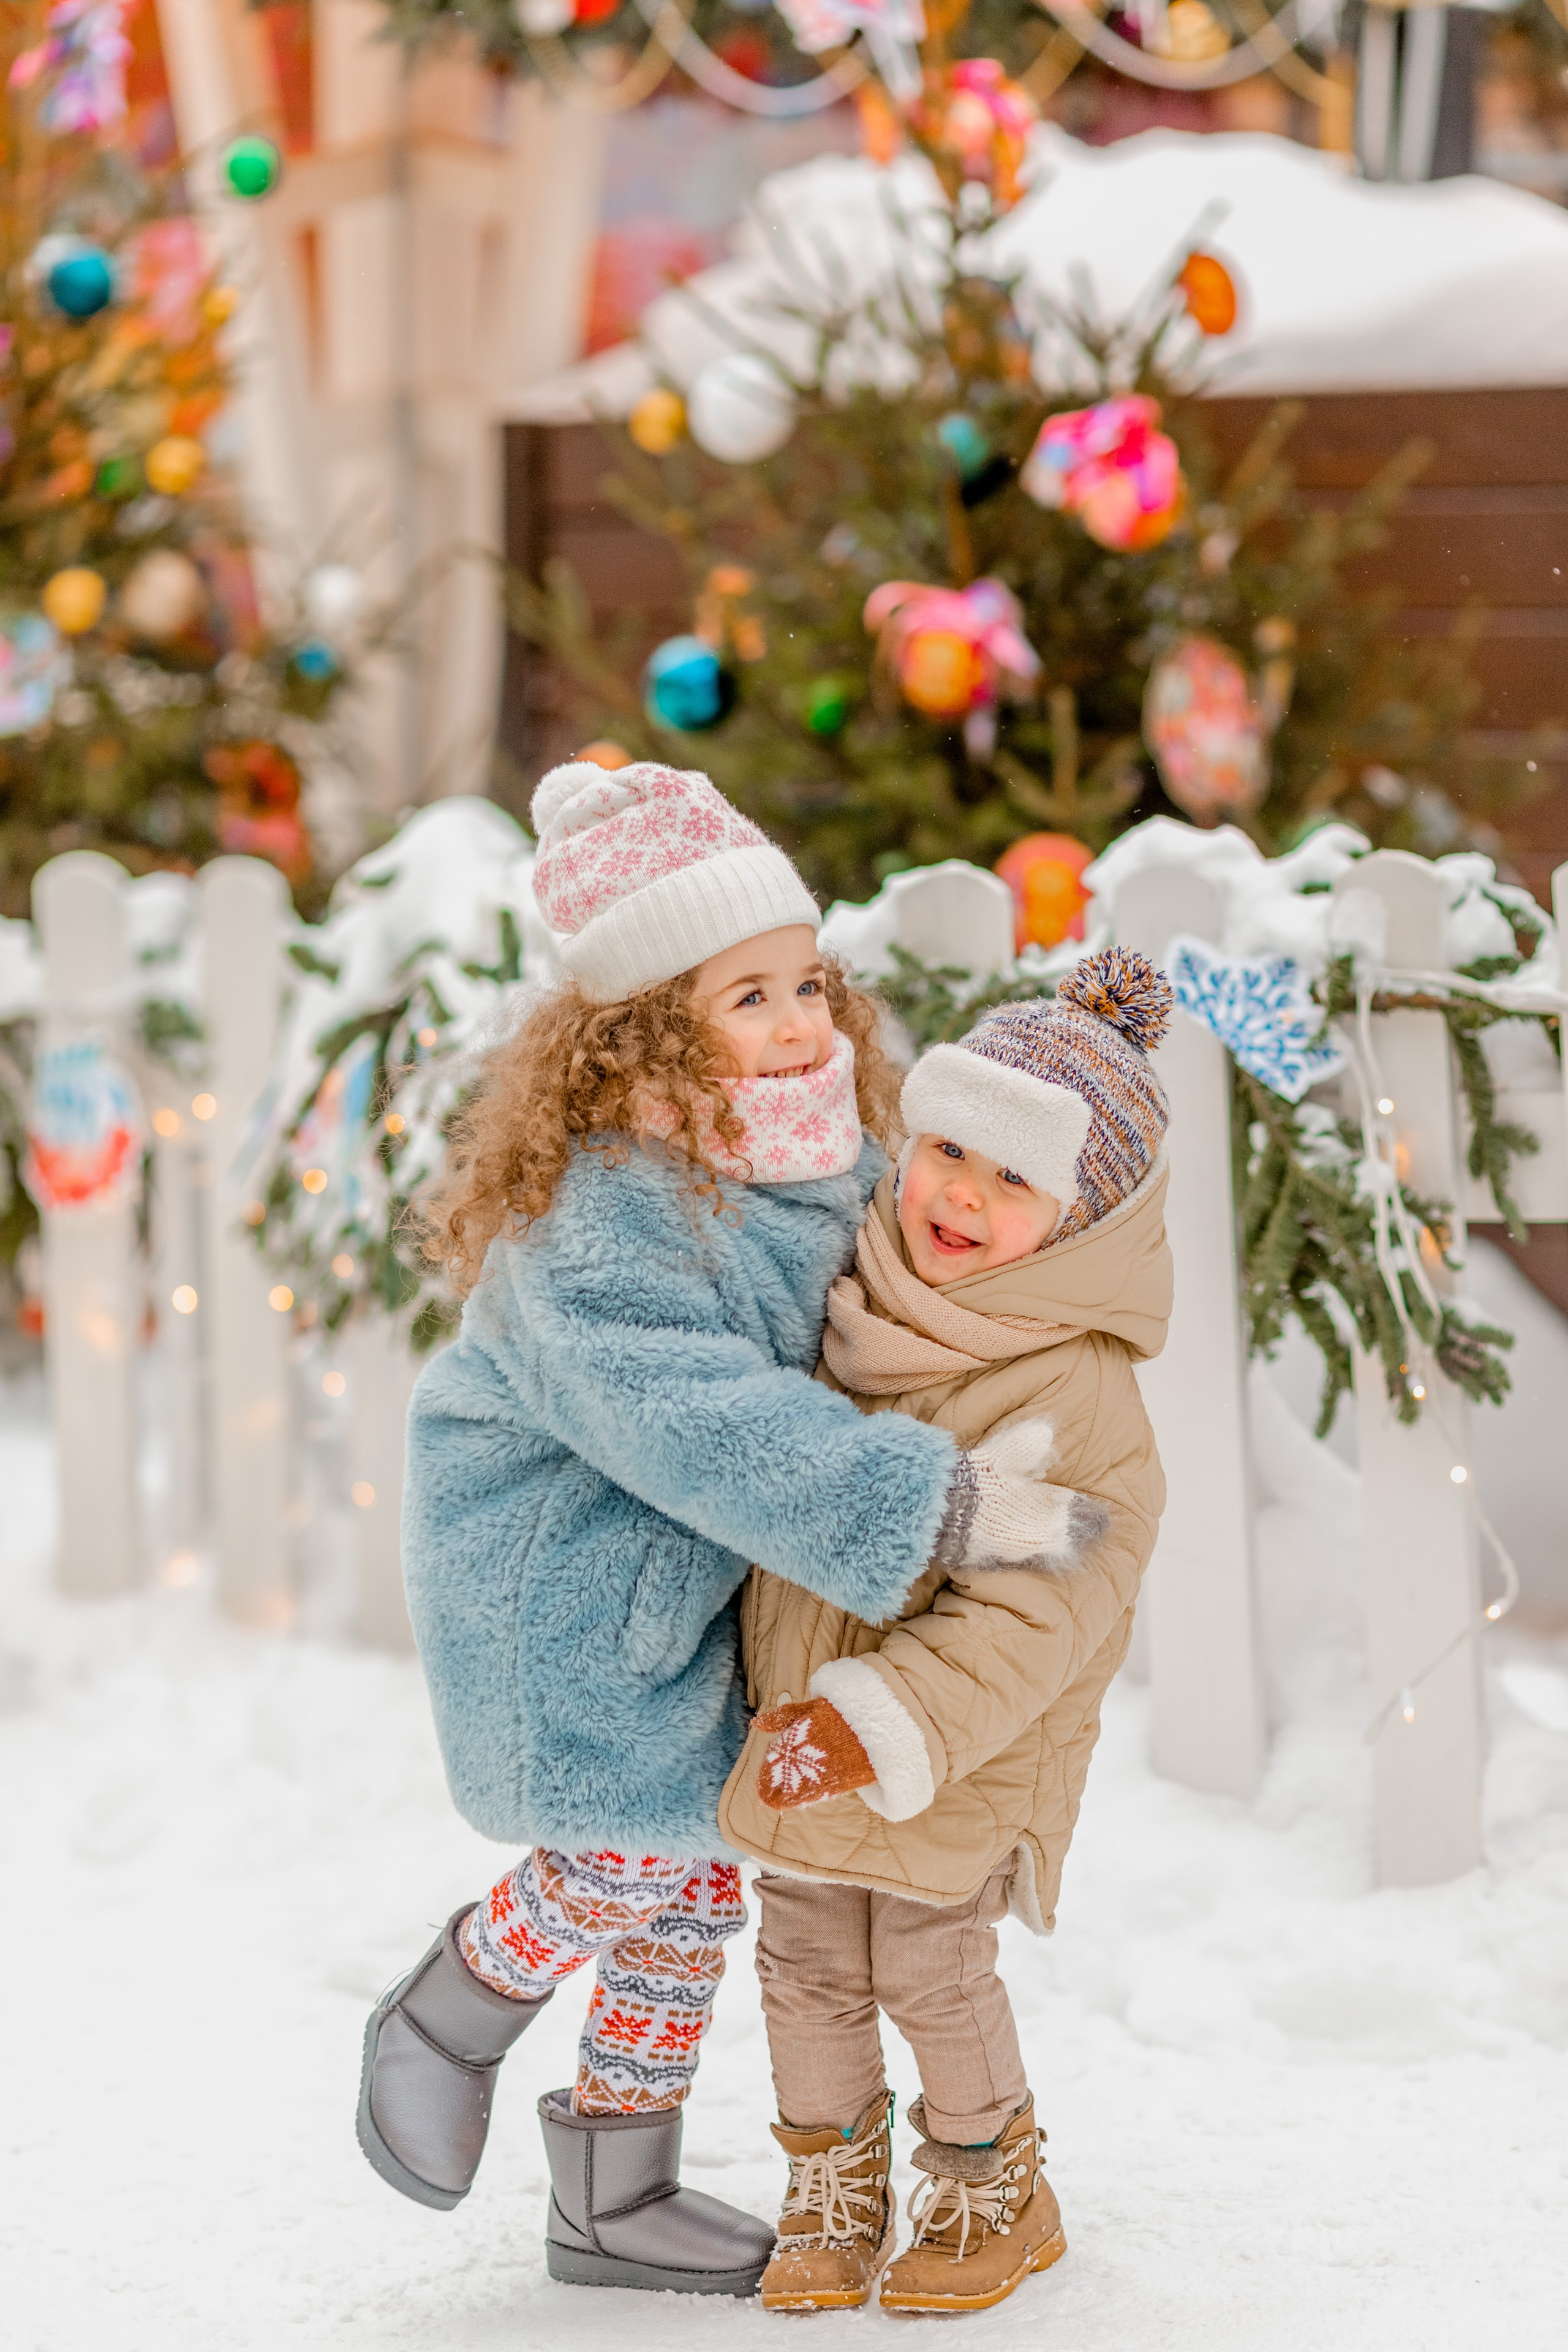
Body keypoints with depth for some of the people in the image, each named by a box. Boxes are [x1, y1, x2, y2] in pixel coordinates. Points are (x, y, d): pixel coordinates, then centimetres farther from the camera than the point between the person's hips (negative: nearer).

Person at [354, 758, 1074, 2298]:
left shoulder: (812, 1158, -2)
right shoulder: (595, 1227, -32)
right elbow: (704, 1426, -39)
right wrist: (939, 1507, -41)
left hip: (687, 1577, 8)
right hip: (558, 1584, -8)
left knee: (701, 1870, 12)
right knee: (629, 1849, -9)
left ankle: (614, 2195, 27)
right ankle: (446, 2023, 23)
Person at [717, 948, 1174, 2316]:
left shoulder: (1075, 1398, -23)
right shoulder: (864, 1312, 0)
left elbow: (1028, 1618, -26)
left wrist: (886, 1723, -32)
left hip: (962, 1747, -7)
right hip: (806, 1714, 7)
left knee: (931, 1971, -1)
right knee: (810, 1962, 11)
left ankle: (996, 2202, 22)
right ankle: (833, 2205, 28)